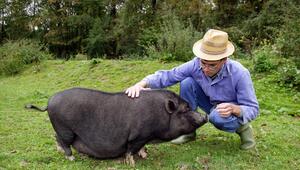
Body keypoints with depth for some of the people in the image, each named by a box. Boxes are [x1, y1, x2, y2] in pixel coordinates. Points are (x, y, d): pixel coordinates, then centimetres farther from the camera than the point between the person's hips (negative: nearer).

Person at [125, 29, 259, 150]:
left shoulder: (239, 73, -31)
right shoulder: (196, 64, -23)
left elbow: (253, 109, -25)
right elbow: (166, 76, -23)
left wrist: (234, 108, -46)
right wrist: (141, 84, -41)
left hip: (235, 111, -3)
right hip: (211, 105, 4)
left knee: (218, 117, -39)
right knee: (187, 83, -21)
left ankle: (242, 128, -3)